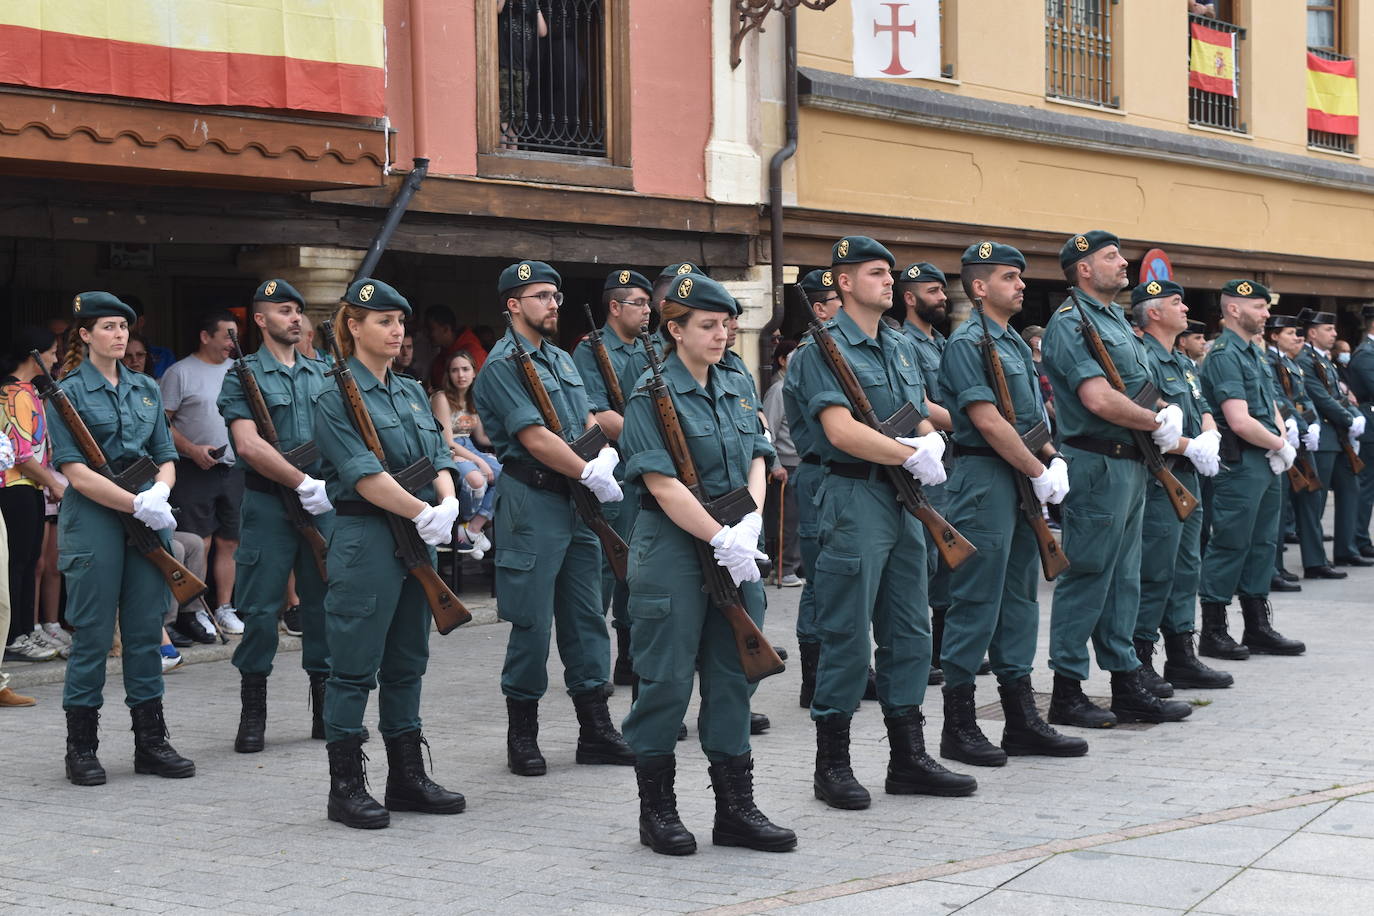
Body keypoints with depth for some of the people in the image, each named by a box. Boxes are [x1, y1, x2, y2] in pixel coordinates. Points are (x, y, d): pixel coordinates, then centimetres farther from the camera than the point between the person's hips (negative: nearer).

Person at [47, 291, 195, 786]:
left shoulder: (146, 388, 13)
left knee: (146, 631, 8)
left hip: (149, 518, 5)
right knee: (93, 634, -1)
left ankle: (151, 741, 16)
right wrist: (137, 504, -18)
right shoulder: (69, 392, -4)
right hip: (94, 518, -5)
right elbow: (74, 471, -12)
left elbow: (166, 457, 15)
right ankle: (81, 748, 9)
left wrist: (160, 492, -8)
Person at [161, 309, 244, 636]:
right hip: (196, 472, -6)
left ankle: (224, 609, 15)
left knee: (228, 542, 8)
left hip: (234, 470, 6)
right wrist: (191, 449, -18)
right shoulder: (180, 372, -3)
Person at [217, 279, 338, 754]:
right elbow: (249, 446, -14)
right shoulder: (243, 376, -2)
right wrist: (305, 484, -17)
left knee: (326, 605, 8)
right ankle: (252, 715, 9)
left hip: (323, 504, 4)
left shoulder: (323, 373, 14)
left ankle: (327, 709, 18)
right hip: (268, 505, -4)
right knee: (260, 610, -1)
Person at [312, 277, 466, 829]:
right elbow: (365, 475, -18)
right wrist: (423, 512, -23)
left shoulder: (411, 392, 15)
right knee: (355, 667, -1)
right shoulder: (336, 397, -9)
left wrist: (449, 502, -11)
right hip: (365, 539, -8)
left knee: (407, 663, 13)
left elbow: (438, 456, 9)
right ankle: (346, 787, 7)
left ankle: (407, 778, 22)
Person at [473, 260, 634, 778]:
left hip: (576, 502, 8)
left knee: (587, 617, 10)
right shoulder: (503, 365, -9)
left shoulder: (562, 360, 17)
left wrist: (606, 457, -5)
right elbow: (535, 438, -18)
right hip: (533, 502, -8)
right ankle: (522, 735, 9)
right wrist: (591, 474, -17)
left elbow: (589, 421, 16)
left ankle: (595, 730, 16)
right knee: (532, 623, -2)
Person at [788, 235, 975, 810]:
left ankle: (908, 760, 18)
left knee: (909, 630, 10)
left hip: (905, 500, 8)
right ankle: (832, 767, 5)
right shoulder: (823, 349, -9)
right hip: (855, 498, -8)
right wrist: (913, 457, -16)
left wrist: (932, 442, -6)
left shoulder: (901, 346, 17)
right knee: (847, 634, -4)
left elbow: (922, 418, 18)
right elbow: (842, 430, -20)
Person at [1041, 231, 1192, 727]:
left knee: (1123, 579, 13)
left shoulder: (1117, 319, 17)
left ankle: (1128, 686, 19)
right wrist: (1156, 423, -11)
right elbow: (1099, 399, -22)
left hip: (1132, 464, 10)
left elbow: (1142, 387, 20)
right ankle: (1067, 694, 3)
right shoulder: (1070, 324, -13)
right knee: (1087, 578, -4)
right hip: (1097, 466, -9)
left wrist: (1168, 413, -1)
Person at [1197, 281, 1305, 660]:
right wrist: (1281, 445, -10)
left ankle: (1258, 628, 21)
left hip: (1267, 464, 10)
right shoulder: (1224, 356, -15)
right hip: (1240, 464, -10)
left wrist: (1281, 442, -1)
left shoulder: (1254, 353, 16)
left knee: (1262, 544, 13)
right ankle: (1213, 632, 2)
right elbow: (1240, 422, -23)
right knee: (1230, 546, -4)